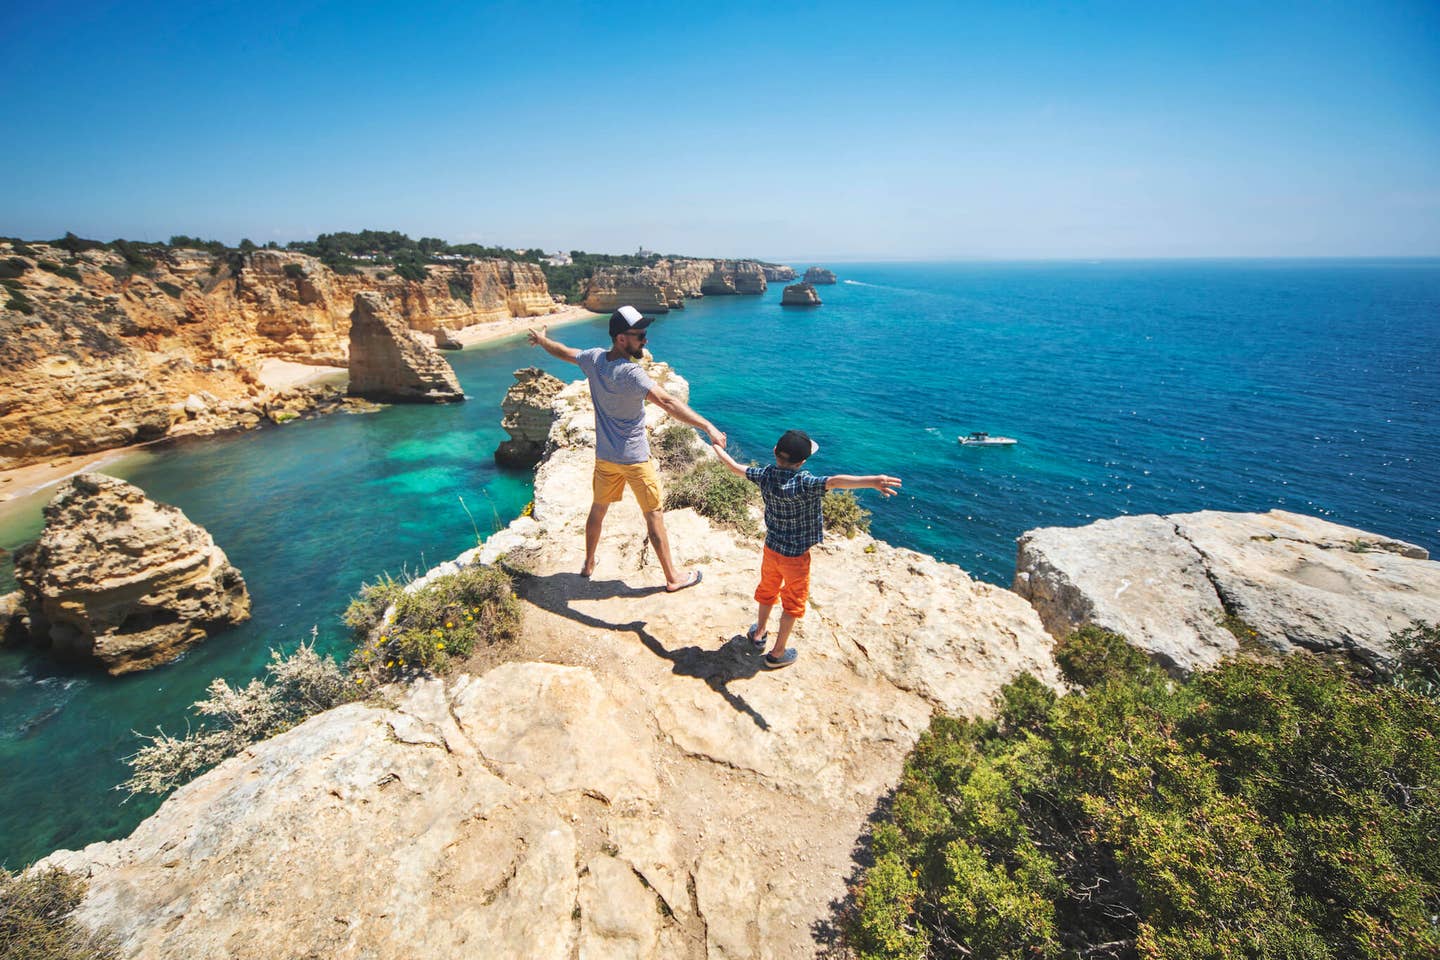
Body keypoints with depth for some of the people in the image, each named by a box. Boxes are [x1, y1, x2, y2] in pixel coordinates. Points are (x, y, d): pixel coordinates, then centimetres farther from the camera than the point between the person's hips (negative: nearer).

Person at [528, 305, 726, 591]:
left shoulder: (594, 358, -4)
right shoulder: (631, 373, -26)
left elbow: (563, 351, 16)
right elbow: (668, 403, -38)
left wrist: (541, 340, 38)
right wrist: (708, 427, -43)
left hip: (604, 456, 7)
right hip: (635, 459, -7)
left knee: (598, 509, 23)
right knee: (654, 516, 4)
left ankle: (588, 564, 41)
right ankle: (673, 577, 15)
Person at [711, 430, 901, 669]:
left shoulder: (765, 475, -13)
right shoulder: (804, 483, -31)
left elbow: (735, 467, 2)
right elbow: (835, 482, -49)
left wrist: (718, 447, 20)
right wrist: (872, 481, -62)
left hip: (771, 548, 5)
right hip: (796, 556, -5)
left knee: (767, 590, 28)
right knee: (793, 602, 15)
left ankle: (758, 634, 49)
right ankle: (777, 654, 26)